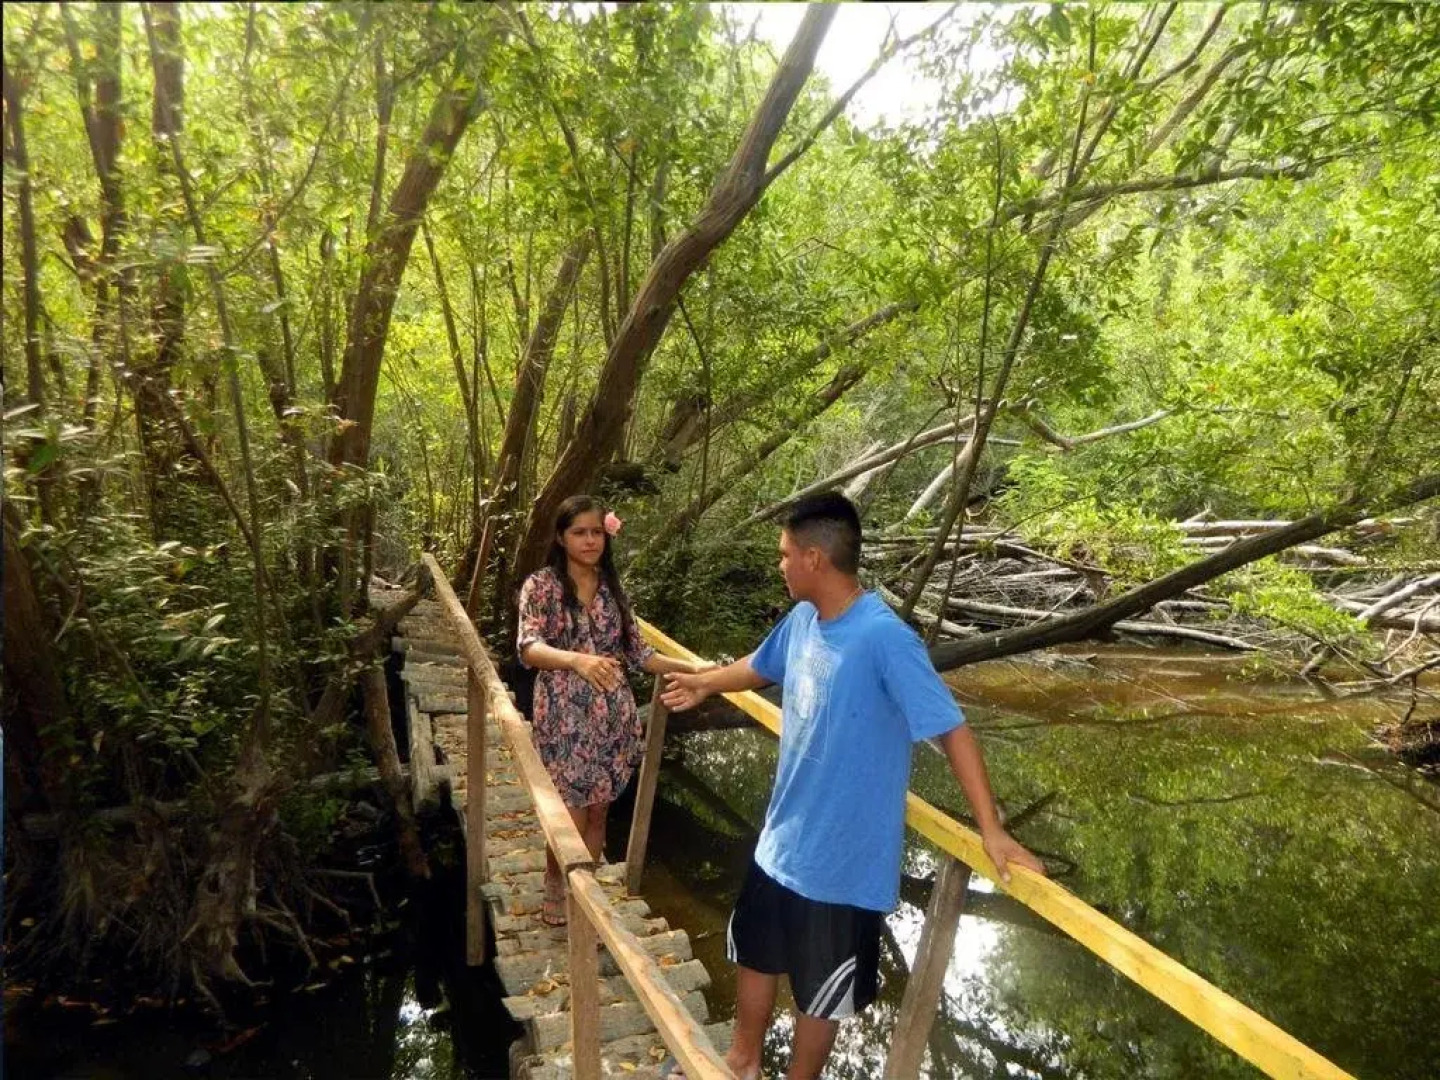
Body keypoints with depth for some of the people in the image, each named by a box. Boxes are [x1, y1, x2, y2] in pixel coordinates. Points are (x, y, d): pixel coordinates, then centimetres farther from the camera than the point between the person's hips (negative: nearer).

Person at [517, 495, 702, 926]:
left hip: (612, 719, 4)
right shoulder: (541, 585, -8)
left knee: (597, 814, 14)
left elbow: (637, 652, 9)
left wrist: (691, 667, -3)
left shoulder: (612, 588, 7)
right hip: (563, 720, -4)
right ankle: (556, 895, 28)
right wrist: (577, 659, -41)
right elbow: (528, 646, -23)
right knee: (569, 820, 2)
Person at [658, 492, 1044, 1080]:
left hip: (843, 861, -7)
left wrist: (991, 831, -27)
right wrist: (704, 683, 30)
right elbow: (761, 666, 17)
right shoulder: (802, 620, -5)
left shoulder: (884, 638, -28)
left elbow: (951, 729, -26)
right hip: (781, 841, 8)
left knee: (820, 993, 17)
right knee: (754, 954, 27)